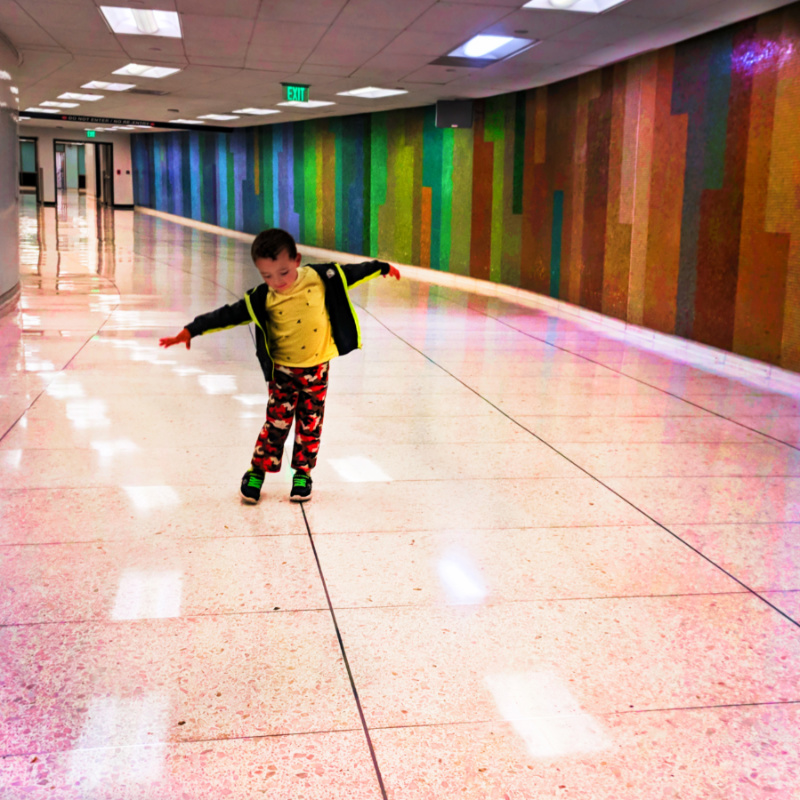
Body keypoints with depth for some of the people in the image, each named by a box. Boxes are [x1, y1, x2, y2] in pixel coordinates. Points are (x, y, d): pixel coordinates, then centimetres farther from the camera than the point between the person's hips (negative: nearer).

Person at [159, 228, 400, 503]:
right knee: (277, 422, 0)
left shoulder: (319, 278, -9)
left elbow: (351, 273, 5)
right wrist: (190, 331, -17)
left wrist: (382, 268, 13)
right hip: (283, 370, -1)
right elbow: (228, 315, -13)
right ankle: (256, 472, 15)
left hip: (317, 368, 1)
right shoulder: (263, 298, -12)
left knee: (310, 424, 8)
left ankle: (302, 473, 22)